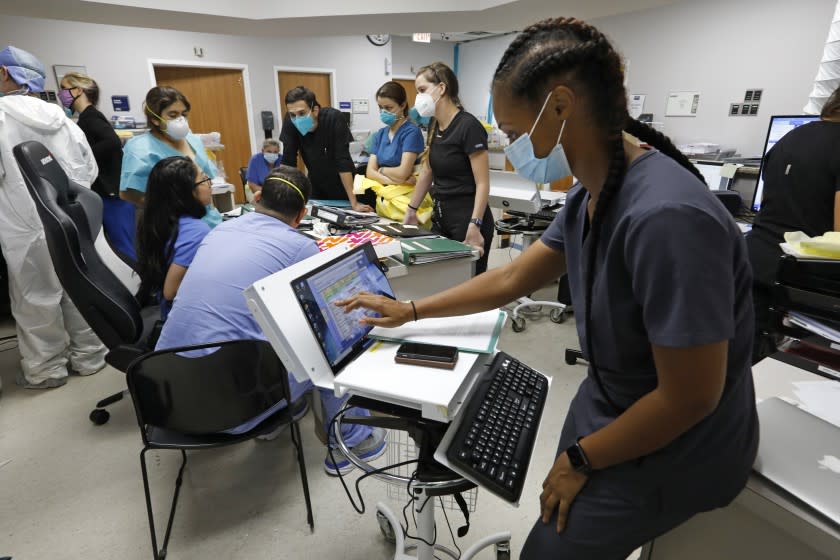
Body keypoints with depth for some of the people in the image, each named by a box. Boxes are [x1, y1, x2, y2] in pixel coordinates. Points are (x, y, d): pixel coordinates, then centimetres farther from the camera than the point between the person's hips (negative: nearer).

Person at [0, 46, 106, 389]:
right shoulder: (62, 118, 7)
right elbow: (89, 170, 10)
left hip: (29, 228, -5)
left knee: (36, 299, 6)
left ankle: (46, 369, 18)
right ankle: (88, 357, 24)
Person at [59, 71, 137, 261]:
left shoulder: (89, 116, -10)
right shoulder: (88, 117, 18)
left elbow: (113, 142, -28)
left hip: (112, 193, -9)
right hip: (106, 192, 9)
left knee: (125, 250, -6)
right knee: (123, 248, 13)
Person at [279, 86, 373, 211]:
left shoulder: (334, 118, -29)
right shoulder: (290, 121, -19)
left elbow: (343, 161, -31)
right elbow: (288, 161, -16)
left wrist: (354, 203, -33)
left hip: (341, 187, -3)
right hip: (315, 186, 3)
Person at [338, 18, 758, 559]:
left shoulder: (667, 217, -34)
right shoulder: (588, 198, -4)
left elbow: (690, 397, -27)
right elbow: (511, 279, 4)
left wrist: (581, 458, -13)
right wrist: (408, 310, 7)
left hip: (672, 448, -7)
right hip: (609, 407, 7)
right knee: (560, 511, 22)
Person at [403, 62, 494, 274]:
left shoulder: (468, 126, -16)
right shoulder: (434, 126, 9)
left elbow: (482, 184, -19)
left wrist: (474, 226, -27)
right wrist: (411, 209, 23)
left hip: (467, 219, -8)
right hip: (441, 216, 8)